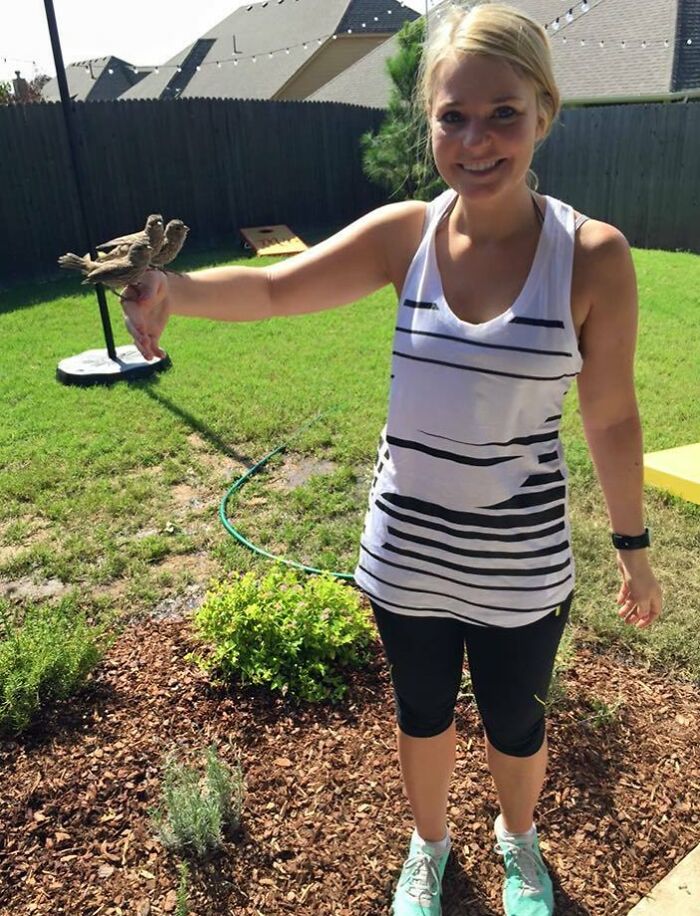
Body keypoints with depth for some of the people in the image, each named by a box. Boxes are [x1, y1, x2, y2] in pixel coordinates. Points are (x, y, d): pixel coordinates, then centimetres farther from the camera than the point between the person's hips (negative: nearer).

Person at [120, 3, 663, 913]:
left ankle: (518, 841, 59)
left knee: (513, 721, 22)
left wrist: (633, 546, 2)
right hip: (405, 550, 2)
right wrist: (174, 287, -32)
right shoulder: (405, 232, -9)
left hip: (521, 564, -1)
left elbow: (611, 416, -6)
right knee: (422, 711, 24)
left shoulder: (593, 256, -15)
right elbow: (273, 288, -12)